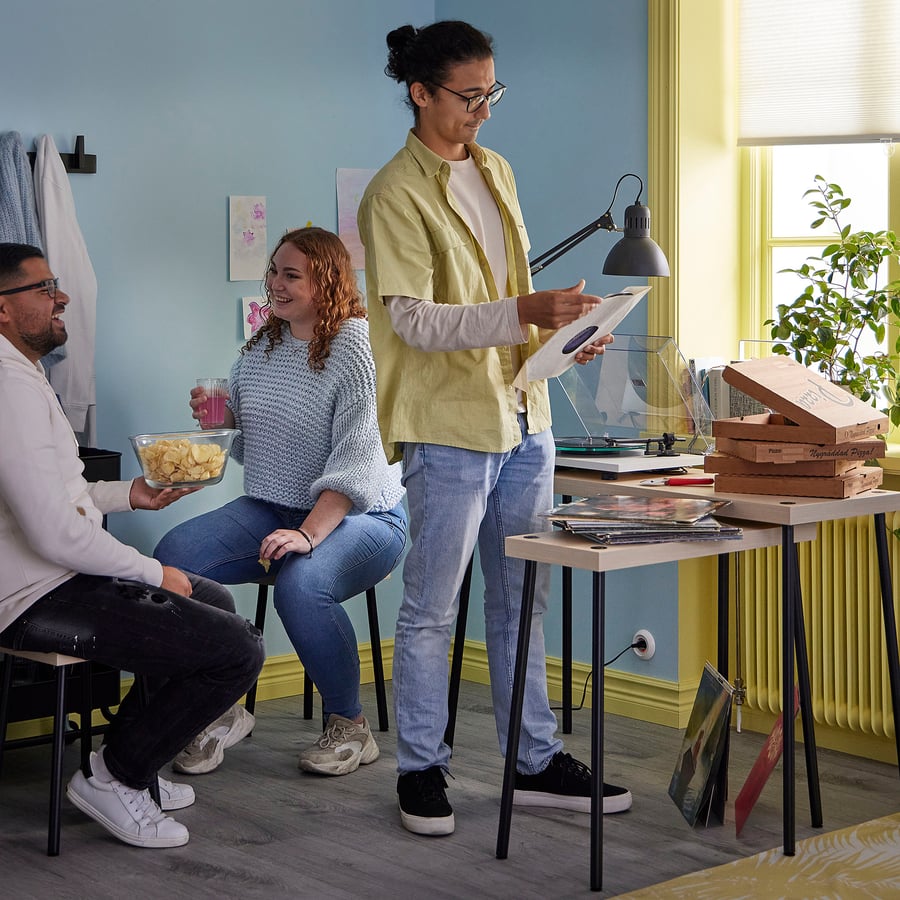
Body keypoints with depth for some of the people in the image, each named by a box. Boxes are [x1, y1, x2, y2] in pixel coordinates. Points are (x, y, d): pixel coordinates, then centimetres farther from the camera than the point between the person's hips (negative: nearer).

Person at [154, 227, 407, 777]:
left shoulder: (357, 350, -13)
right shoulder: (262, 348, 10)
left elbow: (355, 458, -22)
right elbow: (246, 436, 22)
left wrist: (309, 534, -32)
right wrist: (217, 418, -2)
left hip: (360, 515, -6)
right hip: (271, 507, 7)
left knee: (300, 584, -36)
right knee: (174, 555, -18)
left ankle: (350, 727, -12)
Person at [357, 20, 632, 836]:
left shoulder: (496, 171, 13)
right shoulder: (397, 194, -10)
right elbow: (414, 320, -18)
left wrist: (561, 328, 3)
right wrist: (526, 310, -26)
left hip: (522, 415, 8)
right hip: (446, 427, -7)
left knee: (523, 600, 13)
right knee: (431, 609, 2)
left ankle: (536, 762, 23)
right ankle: (422, 770, 15)